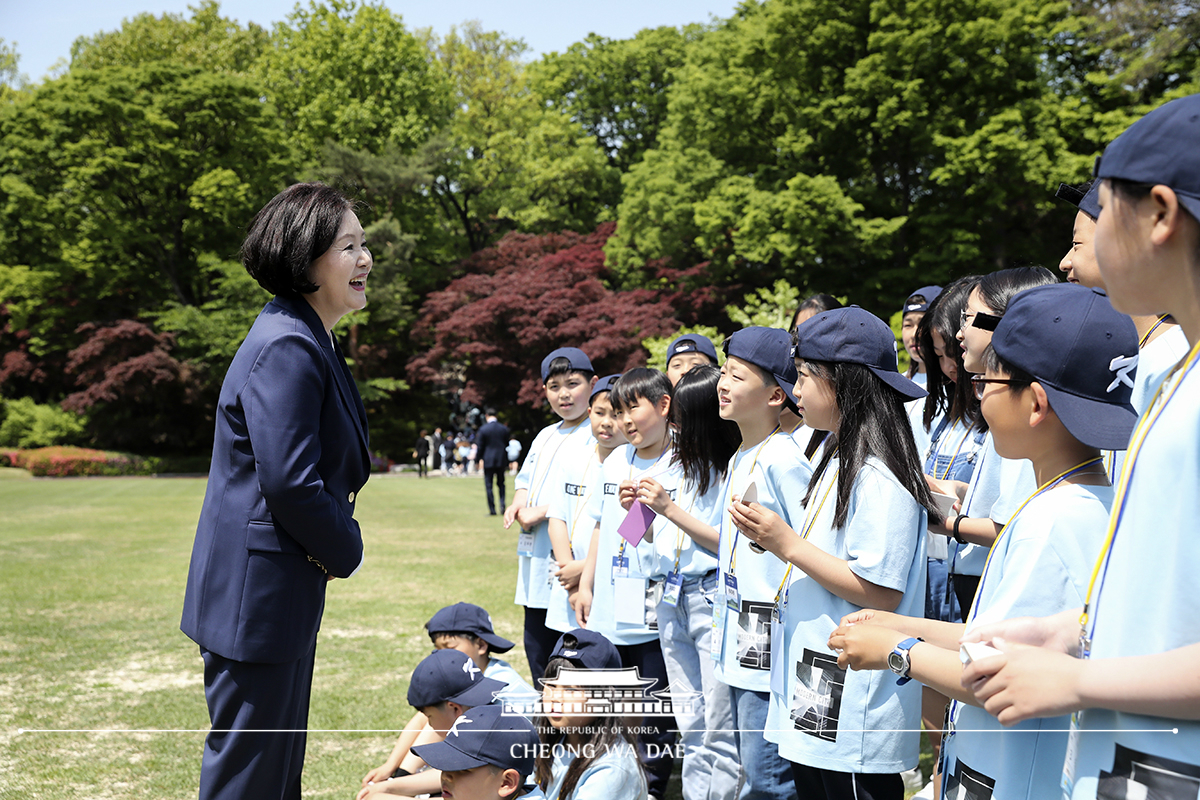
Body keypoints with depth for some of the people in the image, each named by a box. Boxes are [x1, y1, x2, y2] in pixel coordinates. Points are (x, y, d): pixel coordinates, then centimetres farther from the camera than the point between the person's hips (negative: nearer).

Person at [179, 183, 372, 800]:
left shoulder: (311, 342, 13)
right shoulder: (285, 348, -20)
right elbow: (289, 482, -26)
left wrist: (336, 547, 8)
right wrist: (346, 551, -11)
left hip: (284, 592, 11)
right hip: (257, 593, -11)